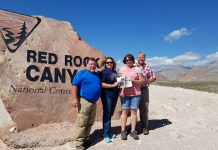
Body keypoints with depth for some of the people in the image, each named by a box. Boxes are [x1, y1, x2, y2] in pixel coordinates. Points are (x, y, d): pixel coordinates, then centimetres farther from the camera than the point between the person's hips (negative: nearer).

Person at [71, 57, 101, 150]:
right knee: (81, 123, -5)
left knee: (90, 123, 15)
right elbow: (75, 86, -12)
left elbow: (100, 86, 29)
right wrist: (75, 98, -19)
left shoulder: (97, 75, 16)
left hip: (93, 102, 8)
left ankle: (85, 139, 29)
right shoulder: (81, 73, -6)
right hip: (84, 101, -8)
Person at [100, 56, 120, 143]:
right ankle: (106, 135, 9)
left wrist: (120, 89, 9)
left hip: (115, 95, 7)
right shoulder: (104, 72, -7)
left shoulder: (115, 72, 14)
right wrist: (112, 85, -20)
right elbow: (101, 84, -18)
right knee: (107, 114, -2)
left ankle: (108, 132, 28)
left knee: (110, 114, 15)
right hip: (107, 96, -7)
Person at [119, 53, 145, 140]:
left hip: (136, 94, -1)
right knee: (124, 111, 0)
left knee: (134, 111, 2)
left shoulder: (137, 69, 5)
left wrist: (134, 81, -14)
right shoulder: (122, 70, 11)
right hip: (125, 94, 1)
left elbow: (142, 80, 4)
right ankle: (123, 131, 7)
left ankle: (133, 131, 11)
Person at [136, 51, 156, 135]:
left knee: (144, 108, 3)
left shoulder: (148, 67, 7)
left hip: (144, 89, 0)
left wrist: (146, 81, -9)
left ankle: (144, 126, 16)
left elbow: (153, 77, 6)